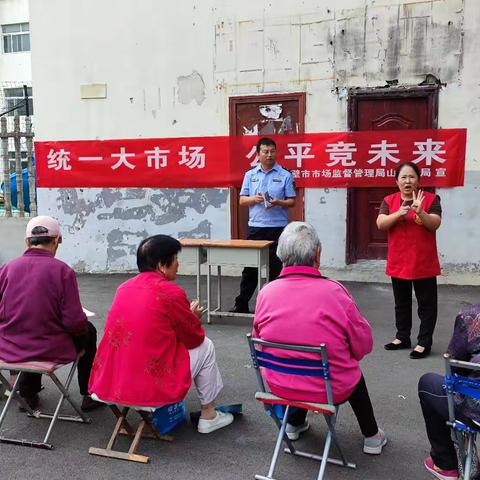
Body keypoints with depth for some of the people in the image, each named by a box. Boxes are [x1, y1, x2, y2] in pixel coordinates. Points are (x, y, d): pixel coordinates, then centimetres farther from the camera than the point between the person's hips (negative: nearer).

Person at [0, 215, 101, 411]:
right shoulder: (62, 271, -16)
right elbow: (74, 323, -17)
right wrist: (83, 328, 6)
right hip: (52, 351, -4)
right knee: (88, 331, 25)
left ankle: (29, 391, 42)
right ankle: (90, 395, 31)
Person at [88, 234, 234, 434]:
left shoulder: (124, 287, 6)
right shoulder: (172, 293, -14)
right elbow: (195, 338, -2)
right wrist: (193, 317, 18)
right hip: (151, 388, -7)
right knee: (205, 346, 13)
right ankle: (208, 415, 23)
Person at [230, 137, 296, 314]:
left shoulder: (285, 175, 1)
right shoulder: (250, 175, 9)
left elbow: (292, 201, 1)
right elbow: (242, 200, 7)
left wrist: (278, 203, -19)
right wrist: (254, 199, -13)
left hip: (278, 228, -2)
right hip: (255, 227, 2)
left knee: (276, 269, 4)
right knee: (249, 268, 7)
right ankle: (241, 304, 16)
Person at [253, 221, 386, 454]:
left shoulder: (266, 293, -14)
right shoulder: (334, 291, -22)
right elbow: (364, 346, -10)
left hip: (279, 385, 3)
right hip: (330, 389, -2)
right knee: (354, 373, 31)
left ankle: (294, 423, 47)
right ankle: (372, 437, 43)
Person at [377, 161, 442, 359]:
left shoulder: (430, 199, -4)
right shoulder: (389, 201, 3)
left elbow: (435, 224, -14)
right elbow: (380, 224, -9)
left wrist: (420, 212, -30)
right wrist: (399, 213, -25)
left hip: (424, 263, -3)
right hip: (398, 263, 3)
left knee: (426, 305, 3)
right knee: (401, 303, 16)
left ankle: (424, 342, 12)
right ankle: (402, 337, 29)